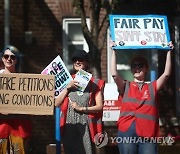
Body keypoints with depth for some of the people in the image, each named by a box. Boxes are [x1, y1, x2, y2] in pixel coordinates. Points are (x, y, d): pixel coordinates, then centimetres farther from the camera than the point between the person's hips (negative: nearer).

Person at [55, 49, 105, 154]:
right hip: (69, 126, 2)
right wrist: (68, 88, -4)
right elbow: (57, 103, 6)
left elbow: (100, 106, 0)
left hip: (86, 126, -2)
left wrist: (81, 108, -8)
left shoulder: (95, 83, 5)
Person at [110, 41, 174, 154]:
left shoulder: (152, 87, 15)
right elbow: (114, 74, -2)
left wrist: (169, 52, 5)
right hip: (127, 133, 0)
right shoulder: (126, 86, 13)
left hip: (148, 134, 0)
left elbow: (166, 73, 4)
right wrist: (114, 51, 1)